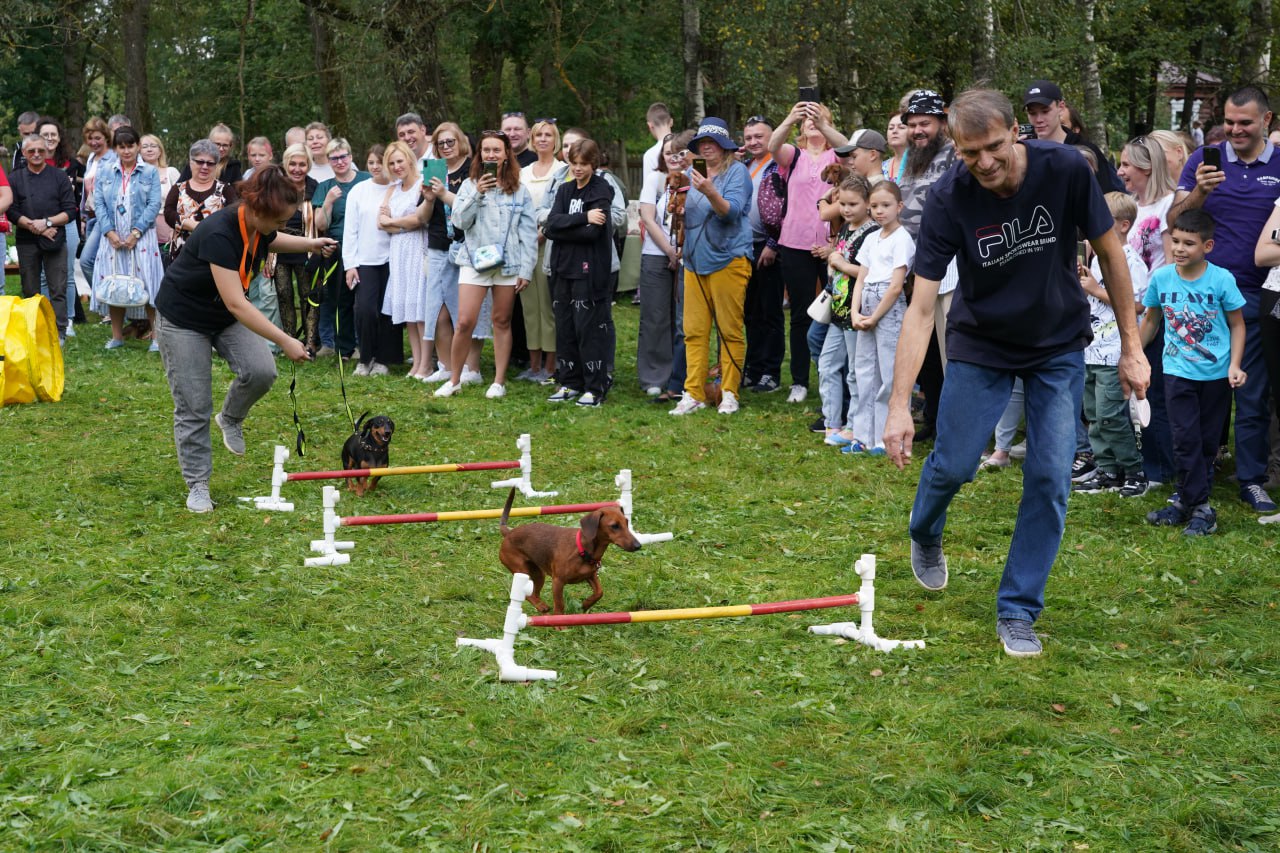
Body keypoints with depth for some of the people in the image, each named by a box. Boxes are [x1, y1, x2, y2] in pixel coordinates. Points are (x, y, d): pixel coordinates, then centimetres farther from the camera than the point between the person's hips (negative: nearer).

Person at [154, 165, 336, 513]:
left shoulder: (258, 226, -12)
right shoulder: (218, 234, -36)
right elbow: (236, 303, -40)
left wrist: (310, 244, 5)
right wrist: (285, 341, -41)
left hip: (226, 316, 7)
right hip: (183, 318, -6)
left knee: (261, 370, -17)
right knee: (193, 407, -3)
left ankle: (230, 419, 12)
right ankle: (197, 485, 11)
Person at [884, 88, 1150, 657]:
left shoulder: (1065, 170, -23)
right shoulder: (949, 199, -25)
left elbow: (1109, 252, -8)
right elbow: (921, 307, -25)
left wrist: (1131, 346, -6)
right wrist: (899, 406, -32)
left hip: (1060, 345, 1)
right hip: (981, 344, 0)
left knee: (1050, 478, -6)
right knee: (953, 465, 0)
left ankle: (1018, 611, 8)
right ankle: (925, 536, 37)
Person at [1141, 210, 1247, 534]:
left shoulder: (1222, 279, -12)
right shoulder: (1161, 278, -5)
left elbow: (1237, 325, -2)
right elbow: (1151, 319, 12)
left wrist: (1235, 365, -12)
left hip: (1216, 374, -1)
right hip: (1178, 372, 1)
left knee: (1207, 441, 7)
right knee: (1186, 439, -7)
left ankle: (1188, 500, 18)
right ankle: (1198, 507, -3)